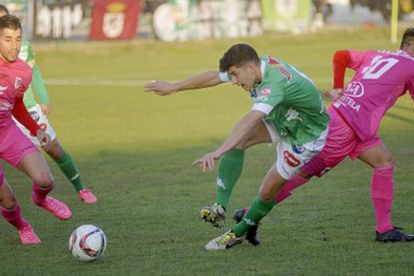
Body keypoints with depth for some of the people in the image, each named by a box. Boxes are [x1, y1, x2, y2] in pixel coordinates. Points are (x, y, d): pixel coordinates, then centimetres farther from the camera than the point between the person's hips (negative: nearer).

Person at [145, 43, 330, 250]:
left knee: (268, 191, -5)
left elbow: (250, 121, -52)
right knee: (239, 138, -15)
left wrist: (219, 152, -61)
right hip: (283, 120, 8)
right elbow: (212, 78, 0)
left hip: (307, 136, -8)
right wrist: (172, 87, 5)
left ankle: (239, 233, 20)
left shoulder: (274, 84, -38)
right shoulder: (259, 65, -12)